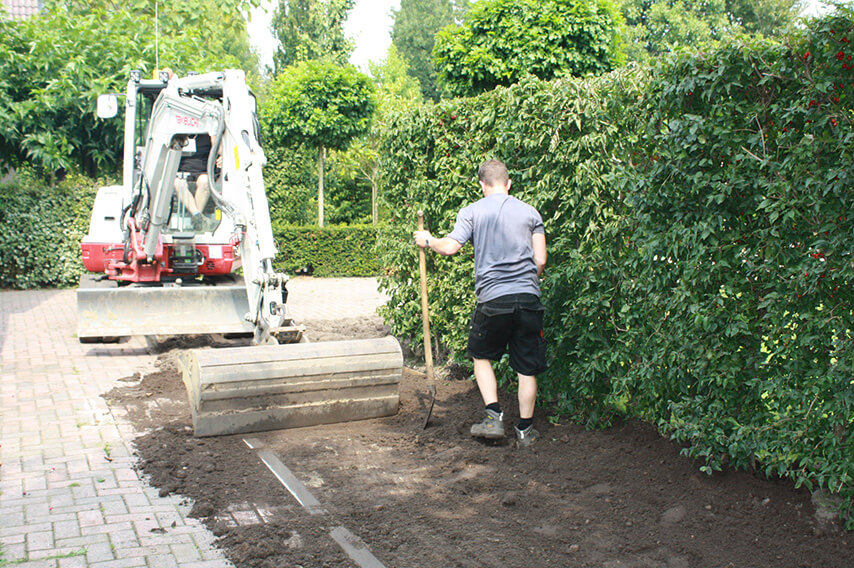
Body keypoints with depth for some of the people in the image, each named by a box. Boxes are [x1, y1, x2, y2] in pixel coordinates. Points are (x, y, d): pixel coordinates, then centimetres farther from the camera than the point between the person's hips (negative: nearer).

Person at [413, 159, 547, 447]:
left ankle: (494, 417, 7)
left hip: (492, 299, -2)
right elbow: (540, 261, 4)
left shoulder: (472, 212, 2)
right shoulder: (530, 212, 9)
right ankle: (525, 430, 18)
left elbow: (450, 247, -8)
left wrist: (428, 241, 13)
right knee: (527, 367, 11)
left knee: (481, 355, 20)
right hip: (528, 298, 2)